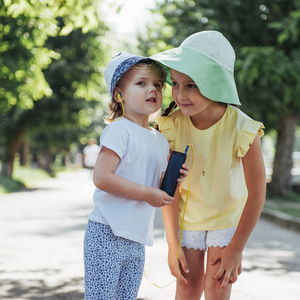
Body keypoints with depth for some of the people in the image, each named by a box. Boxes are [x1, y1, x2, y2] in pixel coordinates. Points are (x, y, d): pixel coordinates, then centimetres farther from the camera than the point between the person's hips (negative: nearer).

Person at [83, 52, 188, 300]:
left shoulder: (161, 140, 13)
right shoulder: (118, 130, -11)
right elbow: (102, 178, -20)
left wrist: (173, 179, -2)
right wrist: (147, 193, -19)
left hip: (137, 240, 8)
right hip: (107, 235, -8)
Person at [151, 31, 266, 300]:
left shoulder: (241, 129, -30)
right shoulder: (173, 126, -22)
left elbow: (256, 194, -20)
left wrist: (236, 249, -16)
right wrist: (172, 243, -15)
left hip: (228, 215, -2)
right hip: (187, 215, 2)